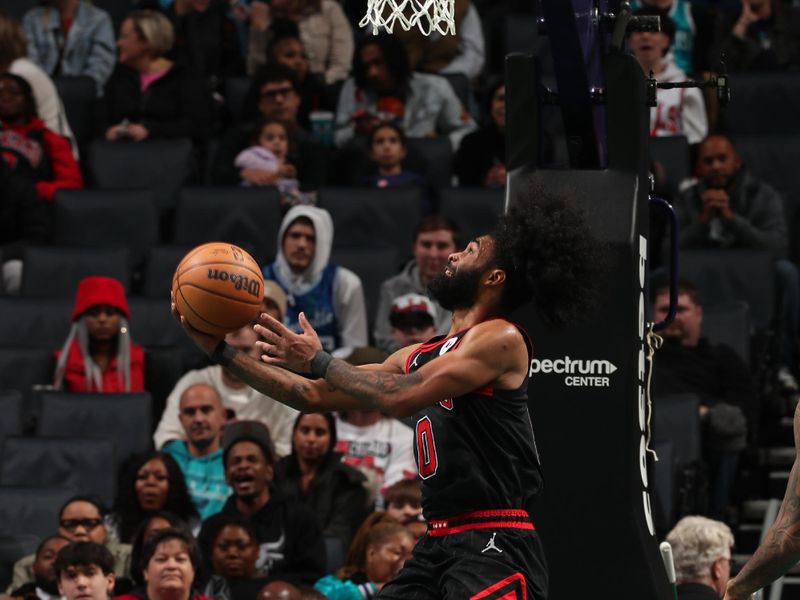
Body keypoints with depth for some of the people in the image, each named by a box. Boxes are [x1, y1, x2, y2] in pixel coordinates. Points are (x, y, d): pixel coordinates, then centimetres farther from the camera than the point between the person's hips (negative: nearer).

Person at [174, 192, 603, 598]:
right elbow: (314, 396, 21)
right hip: (438, 542, 9)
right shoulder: (419, 357, 19)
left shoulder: (502, 339, -7)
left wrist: (319, 361, -5)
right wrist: (222, 352, 20)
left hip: (494, 546, -9)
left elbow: (400, 398, -17)